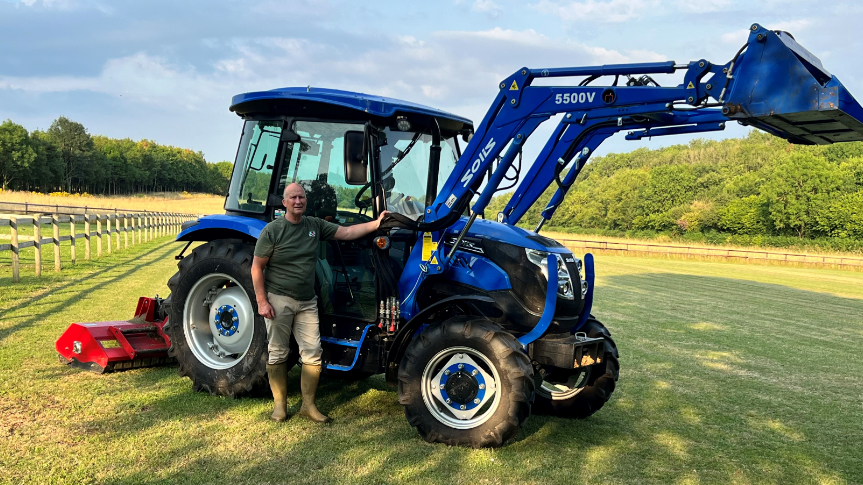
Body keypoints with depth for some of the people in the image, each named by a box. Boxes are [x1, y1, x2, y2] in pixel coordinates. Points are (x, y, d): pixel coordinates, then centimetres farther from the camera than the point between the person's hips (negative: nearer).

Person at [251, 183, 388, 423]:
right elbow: (257, 268, -7)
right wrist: (262, 301, -13)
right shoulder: (273, 230, -8)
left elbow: (347, 232, 2)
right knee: (278, 354, 5)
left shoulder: (315, 225, 5)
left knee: (312, 353, 2)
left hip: (307, 302, 4)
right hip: (278, 300, -4)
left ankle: (308, 405, 13)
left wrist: (376, 223, -8)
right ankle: (280, 404, 19)